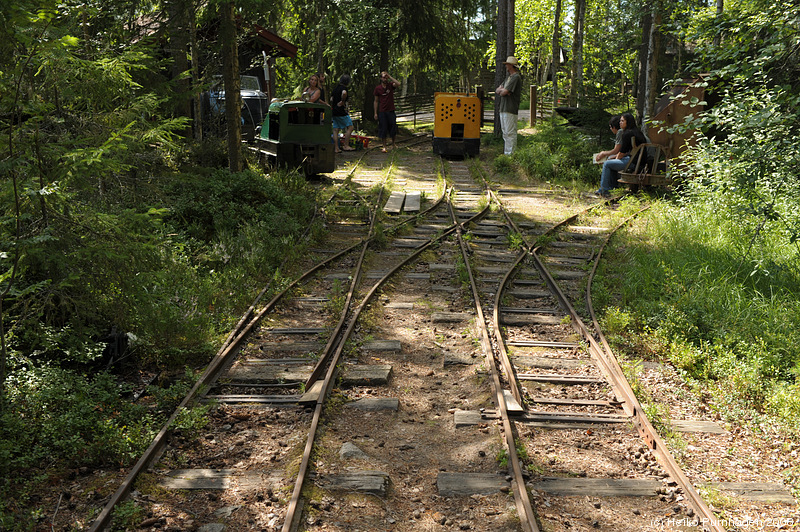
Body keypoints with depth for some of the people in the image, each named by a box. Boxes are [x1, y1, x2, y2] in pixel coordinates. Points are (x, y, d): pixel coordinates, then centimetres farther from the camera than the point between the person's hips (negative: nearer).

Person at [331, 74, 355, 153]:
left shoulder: (335, 88, 16)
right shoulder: (343, 88, -10)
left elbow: (331, 99, 19)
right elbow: (344, 93, -34)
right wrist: (343, 101, -19)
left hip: (334, 112, 8)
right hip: (342, 112, -8)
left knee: (336, 130, 7)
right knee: (350, 127, -1)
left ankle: (336, 148, 7)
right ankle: (346, 146, -5)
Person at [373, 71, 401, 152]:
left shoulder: (390, 85, 2)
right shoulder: (378, 88, 2)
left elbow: (398, 84, -20)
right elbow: (376, 101, 6)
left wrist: (389, 76, -14)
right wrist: (375, 113, 1)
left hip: (391, 111, 1)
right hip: (382, 112, 0)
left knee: (393, 128, 6)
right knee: (383, 129, 0)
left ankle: (393, 143, 29)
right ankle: (384, 146, 8)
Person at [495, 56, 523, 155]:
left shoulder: (516, 77, -10)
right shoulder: (508, 77, 21)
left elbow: (504, 92, -18)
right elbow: (497, 90, 16)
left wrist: (501, 90, 4)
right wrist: (502, 90, -5)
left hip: (510, 110, -10)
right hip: (503, 109, 10)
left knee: (510, 133, -10)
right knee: (505, 133, 12)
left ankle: (510, 154, -11)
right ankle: (506, 152, 17)